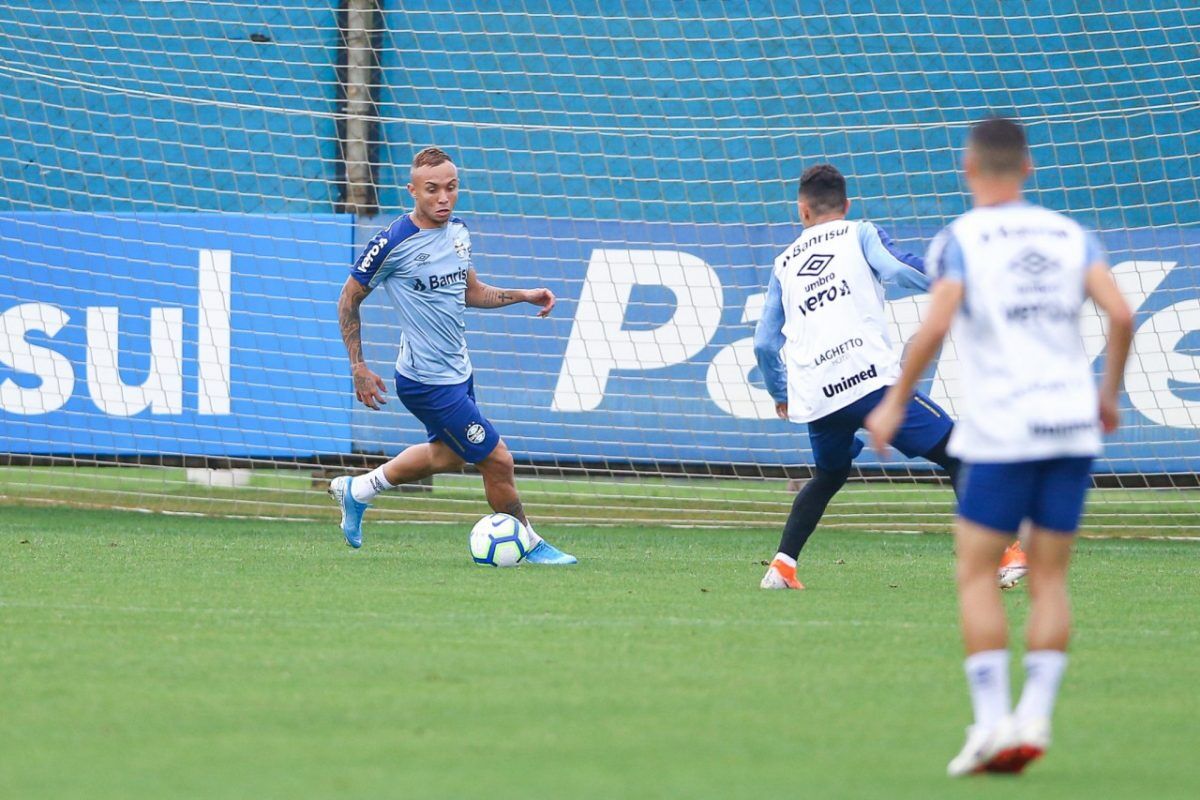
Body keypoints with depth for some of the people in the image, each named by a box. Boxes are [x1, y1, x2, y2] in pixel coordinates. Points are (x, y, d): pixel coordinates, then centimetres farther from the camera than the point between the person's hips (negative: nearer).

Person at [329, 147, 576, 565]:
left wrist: (523, 295, 5)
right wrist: (359, 367, -11)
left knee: (448, 455, 27)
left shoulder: (457, 230, 4)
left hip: (458, 371, 9)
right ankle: (529, 545, 15)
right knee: (497, 459, -5)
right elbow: (349, 299, -9)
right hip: (428, 382, -9)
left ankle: (357, 490, 42)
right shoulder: (393, 243, -19)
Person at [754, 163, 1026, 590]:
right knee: (956, 454, 1)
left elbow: (764, 343, 24)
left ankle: (781, 566, 16)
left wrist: (780, 395, 40)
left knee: (829, 476, 29)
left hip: (813, 395, 4)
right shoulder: (860, 234, 15)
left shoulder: (784, 263, 25)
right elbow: (896, 268, -6)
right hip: (869, 377, -4)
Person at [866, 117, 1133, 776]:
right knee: (1050, 578, 9)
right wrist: (1109, 392, 11)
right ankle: (1035, 716, 0)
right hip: (1072, 424, 4)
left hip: (1001, 430, -4)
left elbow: (935, 327, -16)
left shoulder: (960, 239, -3)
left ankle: (992, 721, -6)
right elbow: (1121, 314, -2)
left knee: (976, 574, 4)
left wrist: (895, 403, -5)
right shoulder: (1069, 234, 9)